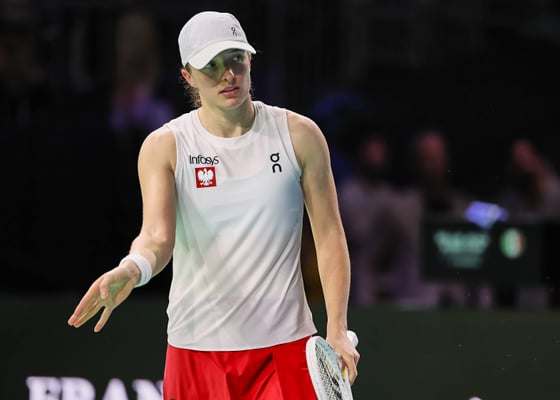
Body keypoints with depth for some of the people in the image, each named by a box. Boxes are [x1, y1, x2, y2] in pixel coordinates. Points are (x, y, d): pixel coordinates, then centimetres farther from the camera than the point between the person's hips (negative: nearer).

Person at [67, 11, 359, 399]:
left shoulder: (300, 134, 1)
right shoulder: (164, 147, -2)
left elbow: (329, 235, 3)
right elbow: (157, 235, -15)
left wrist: (337, 330, -5)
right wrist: (134, 267, -39)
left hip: (285, 344, 0)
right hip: (197, 349, 0)